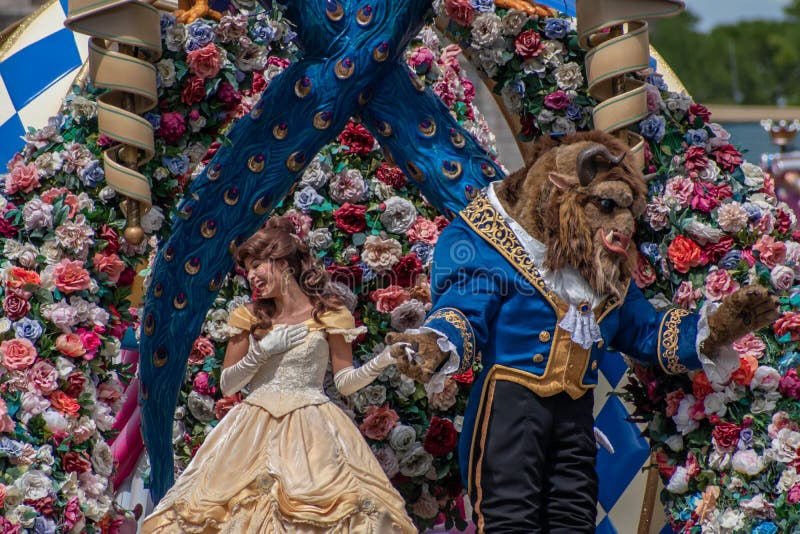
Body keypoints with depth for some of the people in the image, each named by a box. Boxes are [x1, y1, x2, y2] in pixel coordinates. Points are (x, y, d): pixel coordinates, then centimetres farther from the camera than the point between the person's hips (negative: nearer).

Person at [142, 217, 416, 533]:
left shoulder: (327, 316, 1)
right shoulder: (251, 317, 9)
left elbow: (345, 382, 4)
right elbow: (227, 385, 9)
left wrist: (382, 362, -14)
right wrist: (263, 350, -5)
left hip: (310, 430, -3)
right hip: (255, 428, 3)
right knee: (244, 507, -11)